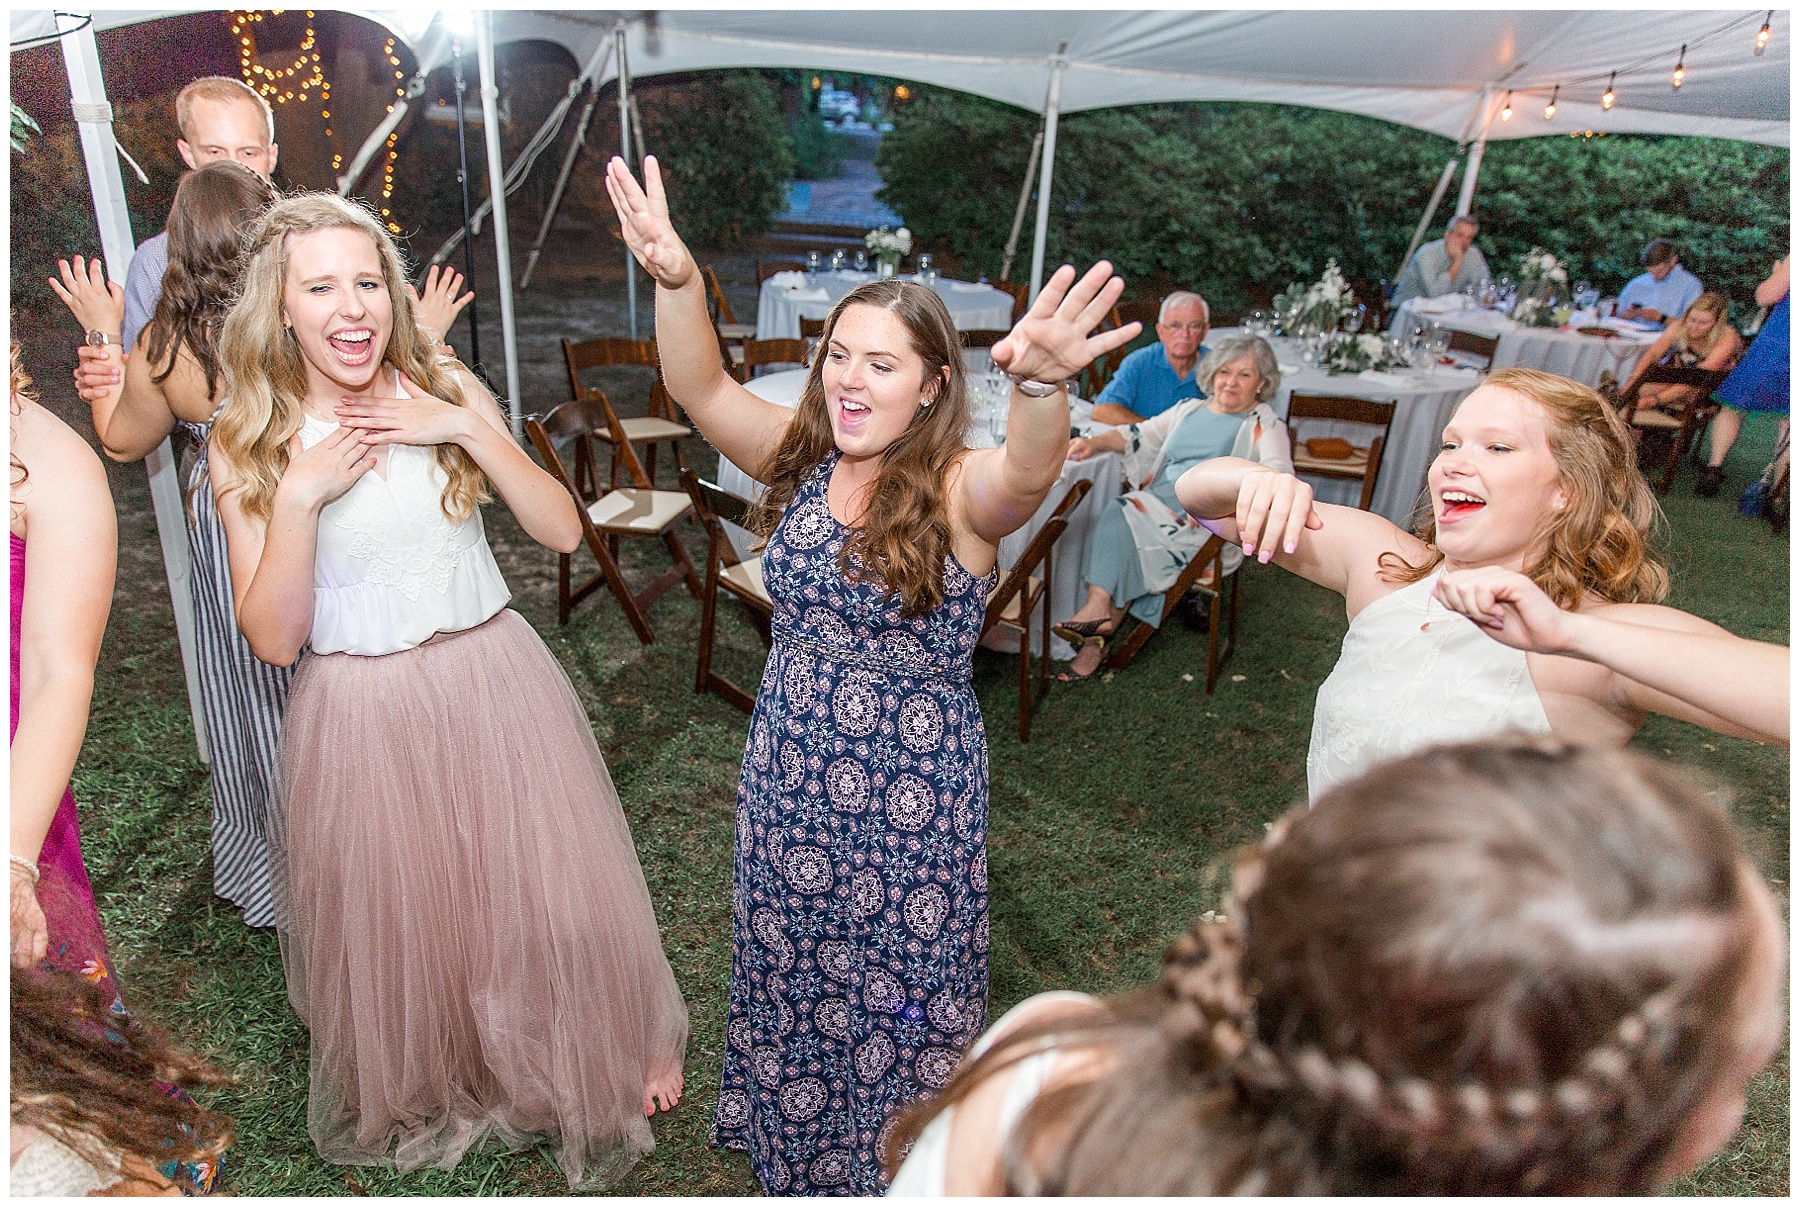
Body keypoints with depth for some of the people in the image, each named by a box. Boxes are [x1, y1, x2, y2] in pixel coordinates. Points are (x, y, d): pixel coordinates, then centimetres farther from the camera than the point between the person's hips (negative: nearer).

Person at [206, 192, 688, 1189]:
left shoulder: (444, 390, -3)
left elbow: (563, 531, -7)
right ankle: (427, 1093, 47)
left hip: (496, 682, 1)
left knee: (546, 888, 11)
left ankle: (605, 1061, 41)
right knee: (400, 913, 15)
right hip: (365, 713, 0)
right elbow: (273, 639, -10)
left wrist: (469, 430, -18)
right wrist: (300, 494, -21)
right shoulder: (248, 446, -6)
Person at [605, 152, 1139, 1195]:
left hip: (914, 794, -4)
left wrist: (1043, 383, -63)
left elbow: (1029, 473, -41)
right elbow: (701, 388, -15)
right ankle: (788, 1131, 55)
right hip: (788, 775, 5)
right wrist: (676, 278, -33)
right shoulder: (803, 459, -4)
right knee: (790, 965, 25)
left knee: (900, 988, 18)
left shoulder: (958, 491, -19)